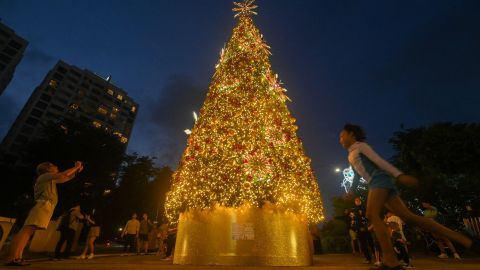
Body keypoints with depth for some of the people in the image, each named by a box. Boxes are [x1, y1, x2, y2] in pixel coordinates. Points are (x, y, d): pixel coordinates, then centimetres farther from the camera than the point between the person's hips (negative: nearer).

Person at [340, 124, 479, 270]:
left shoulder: (360, 145, 1)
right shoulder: (351, 156, 26)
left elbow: (378, 160, -12)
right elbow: (357, 175, 34)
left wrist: (399, 175, -20)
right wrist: (351, 191, 38)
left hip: (379, 180, -8)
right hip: (375, 184, 8)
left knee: (372, 214, -24)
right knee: (408, 216, 1)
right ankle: (465, 240, 4)